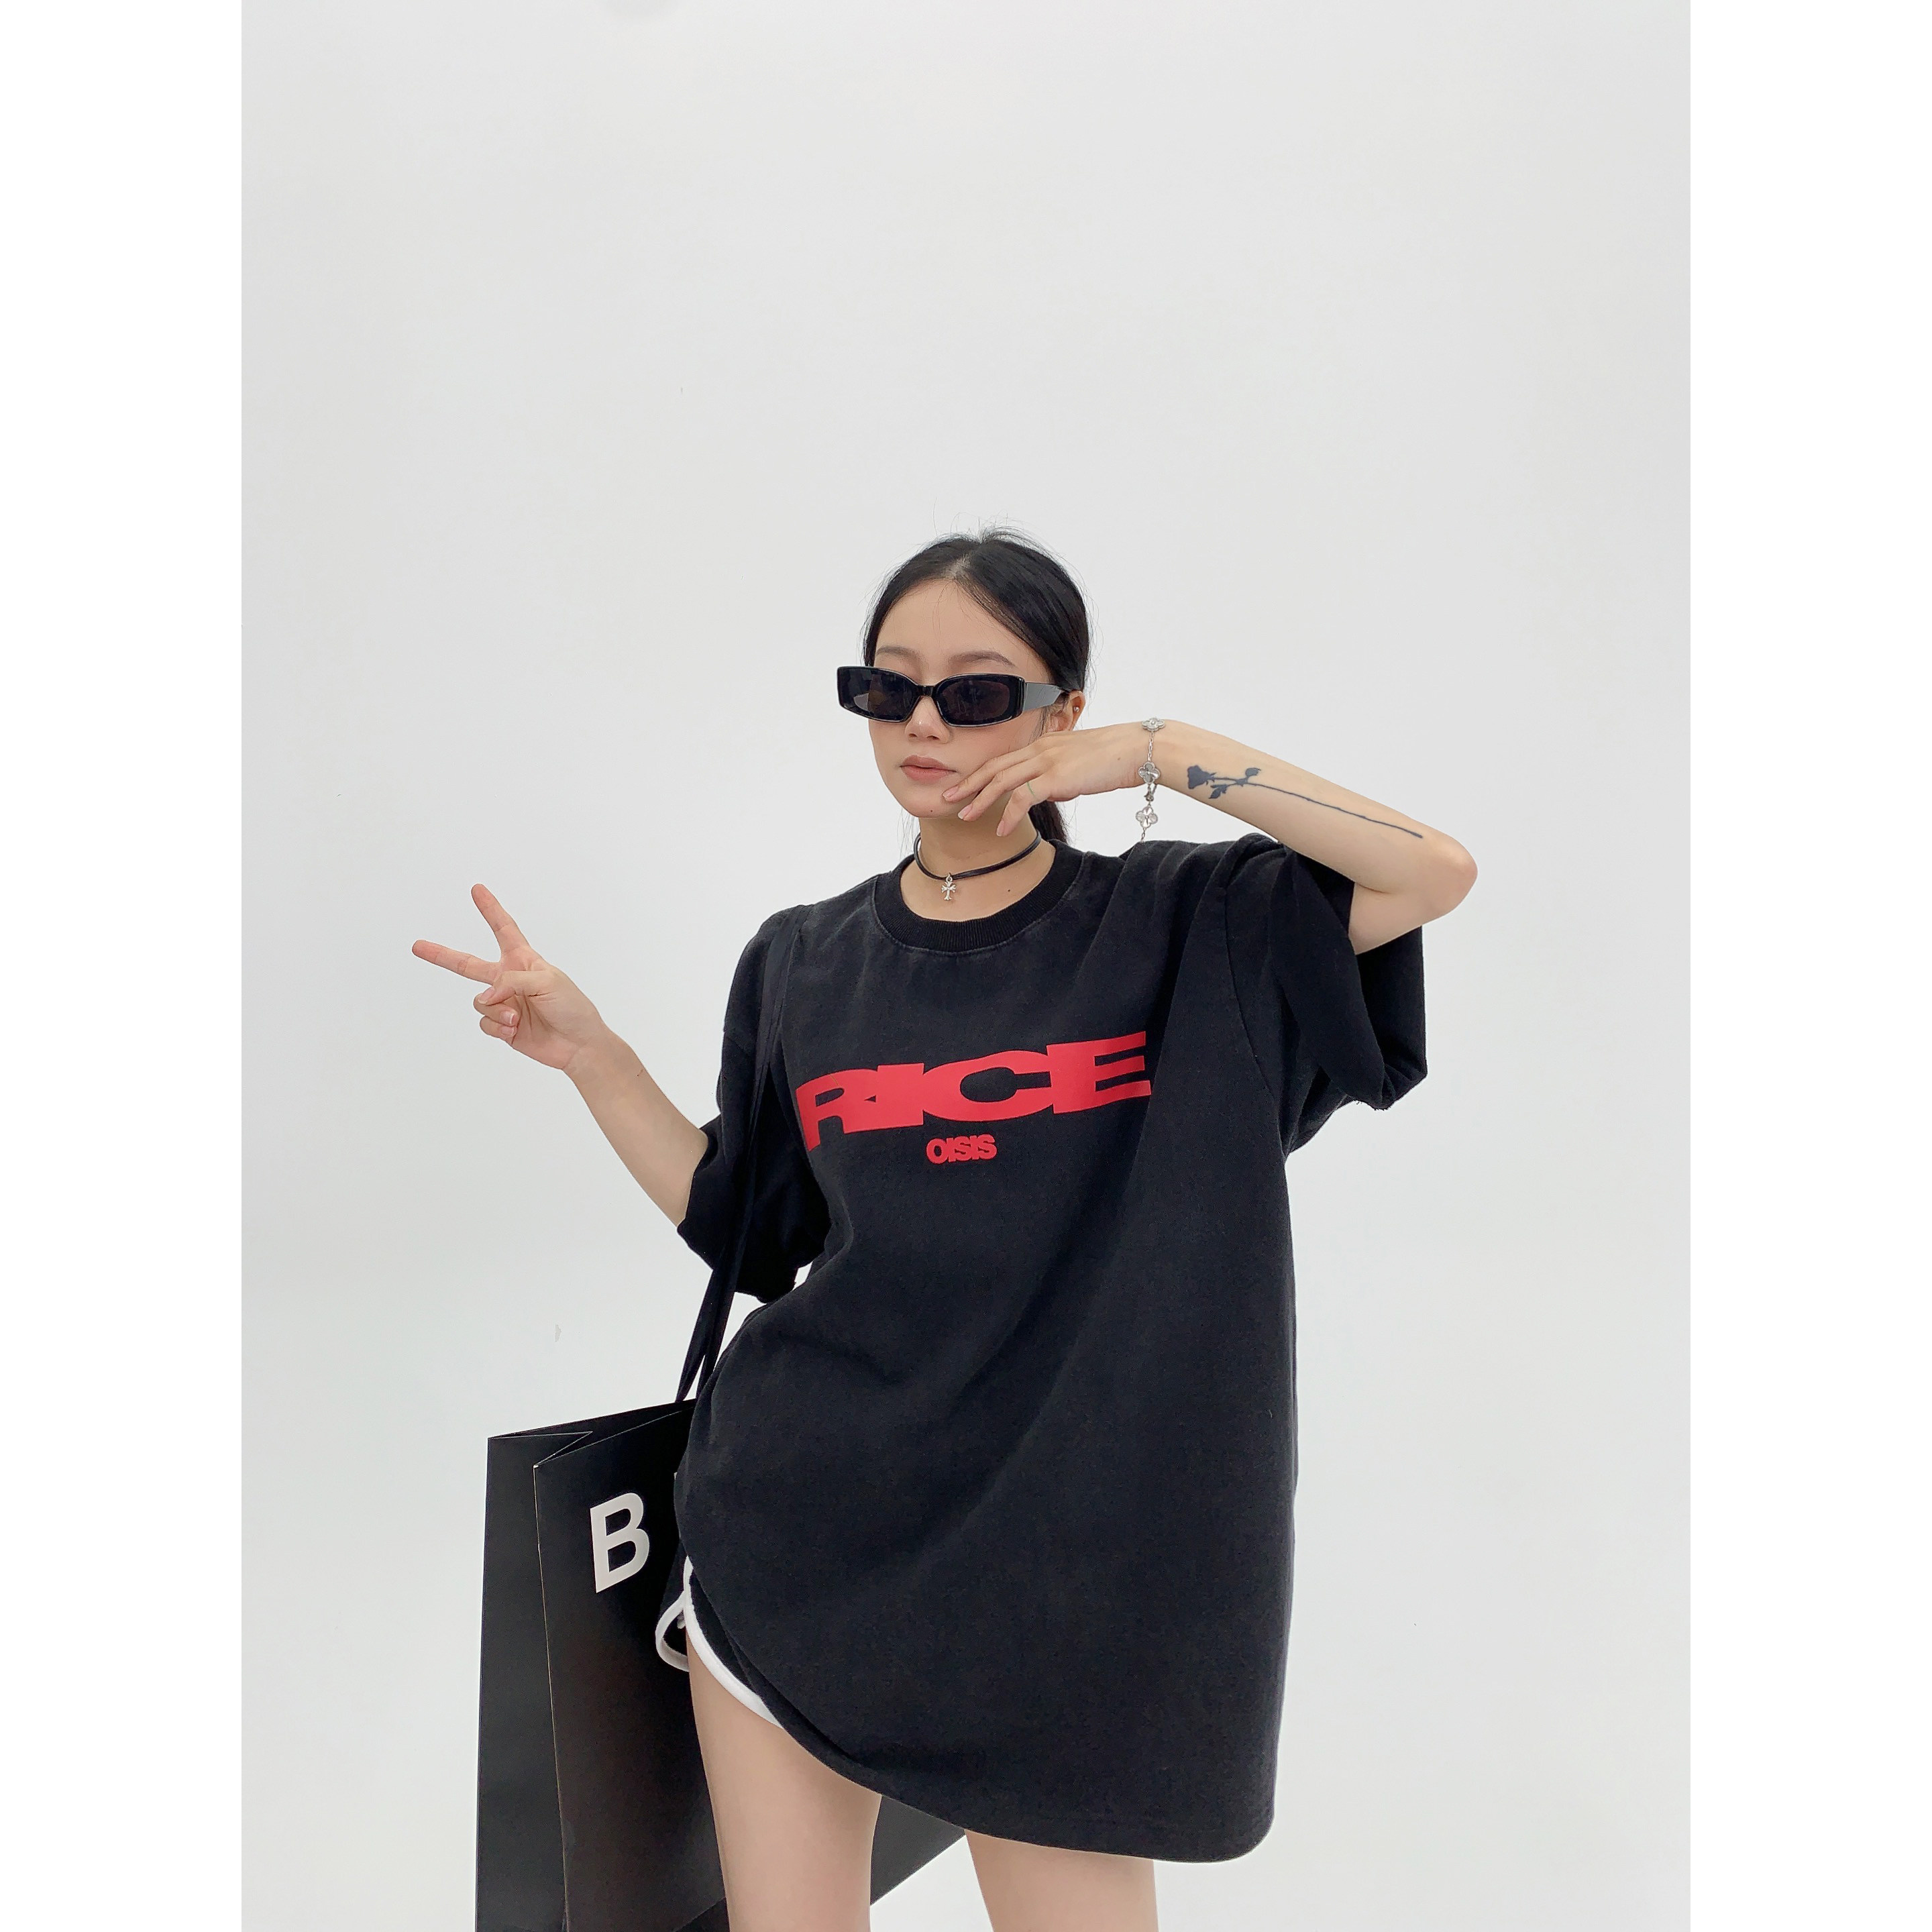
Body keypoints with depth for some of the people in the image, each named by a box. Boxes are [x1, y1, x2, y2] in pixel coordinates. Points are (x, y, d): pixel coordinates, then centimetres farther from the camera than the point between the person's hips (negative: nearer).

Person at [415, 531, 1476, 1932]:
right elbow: (742, 1225, 12)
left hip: (1059, 1571, -2)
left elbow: (1438, 871, -12)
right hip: (806, 1528, 3)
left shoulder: (1181, 930, -1)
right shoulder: (806, 965, 7)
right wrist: (588, 1053, 3)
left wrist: (1166, 754, -14)